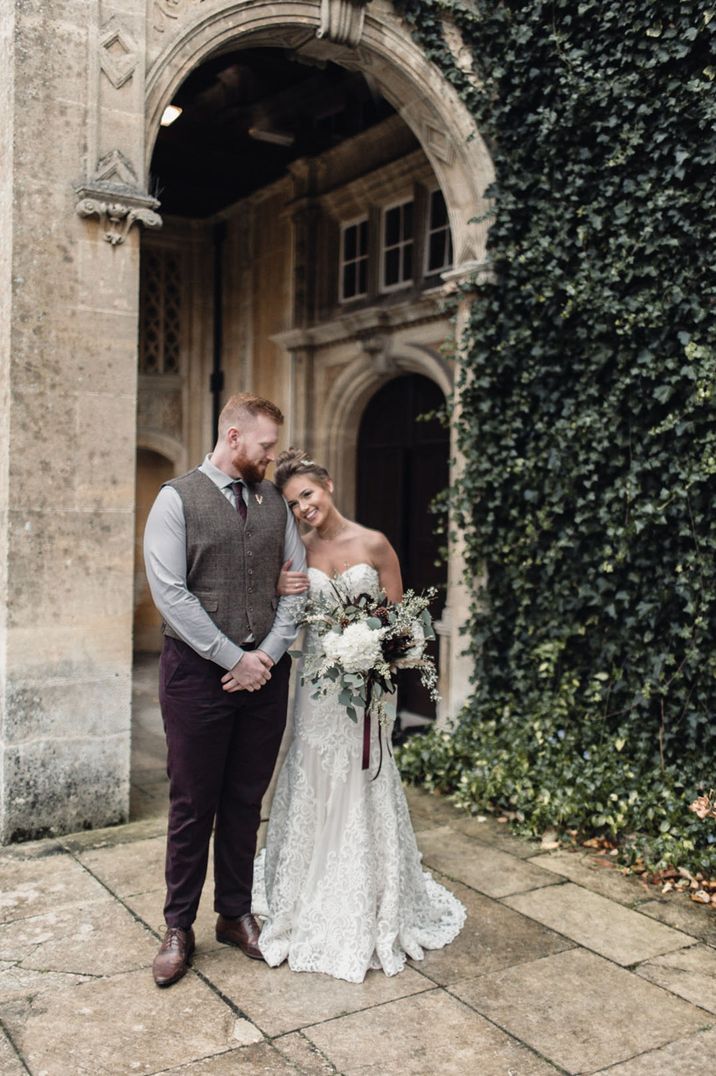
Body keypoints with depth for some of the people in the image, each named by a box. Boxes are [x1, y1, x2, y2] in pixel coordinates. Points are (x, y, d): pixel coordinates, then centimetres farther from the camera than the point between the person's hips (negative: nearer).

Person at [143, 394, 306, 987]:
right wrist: (234, 658, -13)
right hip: (198, 671, -4)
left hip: (266, 672, 4)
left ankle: (235, 914, 30)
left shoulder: (276, 500, 9)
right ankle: (179, 928, 23)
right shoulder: (177, 498, -5)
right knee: (193, 804, 6)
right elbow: (170, 592, -12)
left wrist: (267, 654, -6)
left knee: (246, 800, 14)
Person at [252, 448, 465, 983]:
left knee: (361, 792, 4)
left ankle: (368, 914, 23)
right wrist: (284, 594, -10)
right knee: (311, 789, 9)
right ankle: (311, 905, 28)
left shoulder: (374, 544, -5)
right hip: (315, 682, 3)